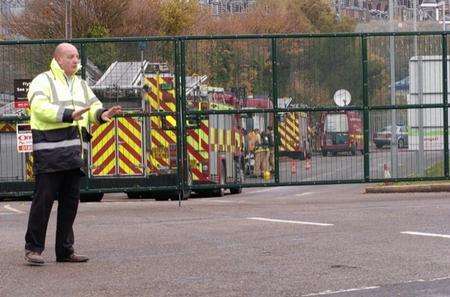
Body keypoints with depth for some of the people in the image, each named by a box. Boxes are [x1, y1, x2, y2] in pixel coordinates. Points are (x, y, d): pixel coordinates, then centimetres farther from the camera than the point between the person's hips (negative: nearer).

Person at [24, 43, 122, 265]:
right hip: (49, 149, -7)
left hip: (73, 151, 7)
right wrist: (69, 114, -30)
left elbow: (93, 105, 17)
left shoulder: (80, 84, 21)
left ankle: (65, 250, 17)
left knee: (70, 200, 10)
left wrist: (101, 114, -7)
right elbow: (40, 107, -19)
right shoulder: (43, 82, -4)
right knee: (43, 198, -7)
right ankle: (33, 248, 0)